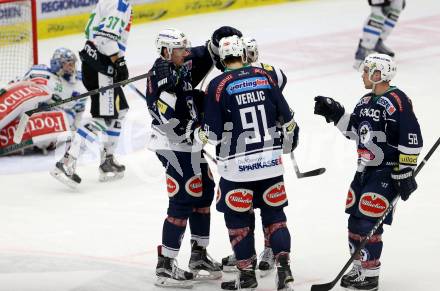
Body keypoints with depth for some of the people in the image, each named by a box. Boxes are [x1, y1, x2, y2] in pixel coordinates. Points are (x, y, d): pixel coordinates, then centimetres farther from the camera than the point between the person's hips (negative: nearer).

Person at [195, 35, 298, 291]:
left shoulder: (219, 85, -8)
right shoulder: (264, 76, 2)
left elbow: (213, 132, -10)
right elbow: (286, 117, 7)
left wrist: (198, 134, 12)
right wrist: (291, 141, 26)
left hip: (237, 165, -3)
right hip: (270, 160, 4)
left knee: (238, 217, 10)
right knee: (274, 212, 13)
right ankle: (284, 267, 4)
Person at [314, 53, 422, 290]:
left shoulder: (397, 101, -16)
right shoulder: (366, 102, 12)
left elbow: (411, 141, -18)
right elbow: (354, 131, 21)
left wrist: (405, 174, -18)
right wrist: (334, 113, 10)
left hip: (387, 173, -9)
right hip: (364, 170, 9)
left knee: (369, 221, -12)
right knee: (355, 219, 10)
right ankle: (359, 268, 23)